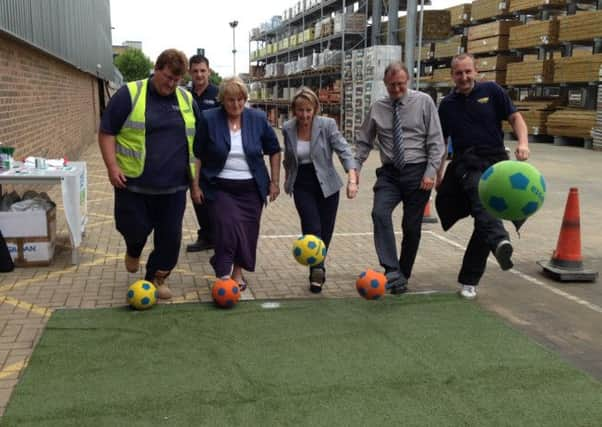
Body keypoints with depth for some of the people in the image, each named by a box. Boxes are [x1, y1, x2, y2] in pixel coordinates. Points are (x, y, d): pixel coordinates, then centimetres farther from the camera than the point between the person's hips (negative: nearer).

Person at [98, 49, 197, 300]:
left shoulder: (187, 99, 8)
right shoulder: (129, 94, -5)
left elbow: (197, 140, 17)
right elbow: (106, 132, -4)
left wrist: (195, 176, 13)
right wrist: (112, 167, -13)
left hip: (173, 185, 3)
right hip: (134, 183, -3)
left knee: (171, 236, 4)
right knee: (136, 229, 3)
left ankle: (157, 278, 25)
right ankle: (133, 251, 39)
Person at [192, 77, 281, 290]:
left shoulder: (258, 119, 0)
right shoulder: (208, 119, -6)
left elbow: (274, 151, 10)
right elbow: (196, 155, 0)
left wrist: (275, 181, 8)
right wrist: (195, 185, -2)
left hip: (251, 188, 2)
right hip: (220, 188, -2)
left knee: (247, 232, 6)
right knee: (226, 230, -13)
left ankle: (238, 271, 27)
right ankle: (223, 275, -1)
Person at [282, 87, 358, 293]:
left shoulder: (327, 125, -13)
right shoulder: (288, 129, -3)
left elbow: (344, 151, -20)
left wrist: (352, 179, -34)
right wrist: (287, 179, 25)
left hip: (326, 185, -1)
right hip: (302, 186, 1)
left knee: (325, 231, 8)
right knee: (312, 228, -16)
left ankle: (317, 269, 29)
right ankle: (317, 269, -16)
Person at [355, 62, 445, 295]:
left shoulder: (424, 102, -1)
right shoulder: (377, 108, 6)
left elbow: (436, 141, -2)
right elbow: (364, 142, 12)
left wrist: (430, 173, -11)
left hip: (417, 171, -1)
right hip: (389, 172, 1)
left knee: (411, 227, 4)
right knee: (380, 214, -23)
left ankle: (403, 276, 21)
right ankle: (392, 272, -25)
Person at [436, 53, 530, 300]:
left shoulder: (491, 91, 5)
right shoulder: (447, 105, 11)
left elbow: (515, 117, 4)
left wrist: (523, 142, -14)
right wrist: (438, 174, 16)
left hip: (496, 161, 0)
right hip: (467, 163, 0)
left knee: (482, 221, 0)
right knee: (483, 204, -32)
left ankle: (469, 279, 10)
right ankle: (500, 242, -59)